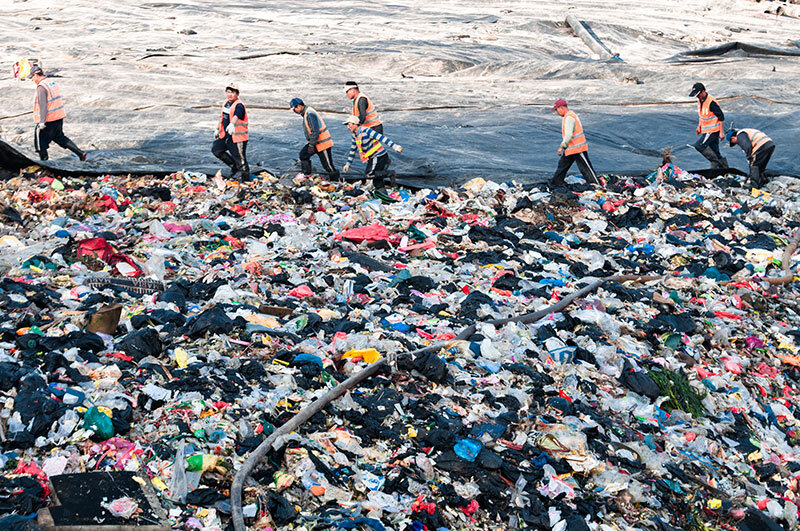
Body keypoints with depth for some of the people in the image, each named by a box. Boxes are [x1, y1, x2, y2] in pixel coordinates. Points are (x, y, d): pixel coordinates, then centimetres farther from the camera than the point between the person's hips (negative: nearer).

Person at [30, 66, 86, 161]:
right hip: (59, 117, 9)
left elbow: (42, 105, -23)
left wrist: (42, 121, -25)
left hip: (48, 120, -9)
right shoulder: (53, 83, 10)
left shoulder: (41, 87, -17)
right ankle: (80, 152, 10)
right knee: (60, 137, 19)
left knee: (40, 141, 5)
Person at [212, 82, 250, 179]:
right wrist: (217, 129, 29)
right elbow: (222, 117, 24)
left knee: (240, 160, -3)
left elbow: (236, 116, -39)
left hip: (237, 137, -8)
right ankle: (234, 165, 25)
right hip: (225, 135, 8)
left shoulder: (239, 106, -17)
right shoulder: (226, 103, 9)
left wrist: (232, 124, -58)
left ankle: (246, 178, 13)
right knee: (216, 150, 14)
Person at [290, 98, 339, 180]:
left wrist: (312, 145, -21)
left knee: (327, 164, -4)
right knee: (303, 154, 4)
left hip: (323, 142, -10)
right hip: (315, 141, 10)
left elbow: (315, 131, -25)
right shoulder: (305, 113, 11)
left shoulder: (310, 114, -21)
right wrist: (311, 143, 23)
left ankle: (335, 179, 8)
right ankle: (307, 175, 8)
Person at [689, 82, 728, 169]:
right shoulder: (699, 100, 6)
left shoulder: (711, 102, -21)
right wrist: (699, 126, 21)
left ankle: (715, 162, -7)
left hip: (714, 130, -9)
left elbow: (721, 117, -19)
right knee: (715, 151, 11)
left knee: (699, 145, -17)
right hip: (706, 130, 9)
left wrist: (721, 132, -19)